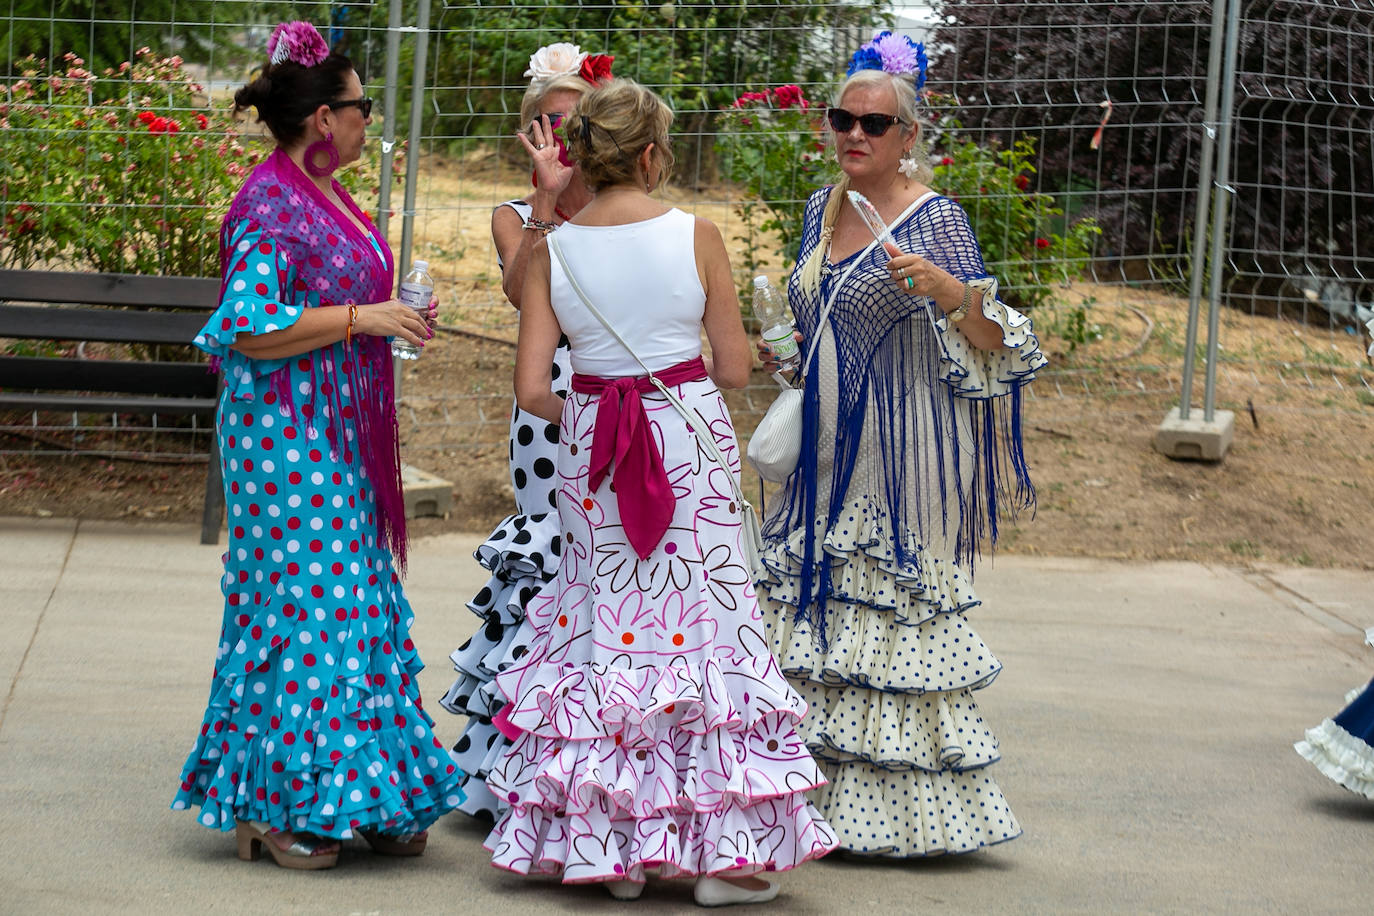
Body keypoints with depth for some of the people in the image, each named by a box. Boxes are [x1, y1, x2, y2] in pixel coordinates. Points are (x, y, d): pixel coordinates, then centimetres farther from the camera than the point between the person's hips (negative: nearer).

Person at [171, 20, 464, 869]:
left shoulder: (327, 197, 13)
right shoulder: (271, 203, -15)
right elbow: (249, 327, -23)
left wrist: (394, 317, 11)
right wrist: (363, 318, -21)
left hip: (339, 435, 10)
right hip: (287, 439, -10)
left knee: (361, 603, 11)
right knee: (304, 607, -7)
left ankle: (370, 798, 17)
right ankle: (274, 808, 1)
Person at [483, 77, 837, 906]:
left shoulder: (552, 249, -2)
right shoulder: (696, 236, -8)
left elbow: (531, 387, -5)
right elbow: (736, 369, -3)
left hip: (592, 445, 2)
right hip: (692, 437, -2)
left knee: (605, 628, 10)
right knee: (702, 622, 3)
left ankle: (613, 847, 13)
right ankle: (720, 849, 4)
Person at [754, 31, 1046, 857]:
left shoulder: (935, 219, -10)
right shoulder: (823, 209, 11)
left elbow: (997, 342, -16)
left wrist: (945, 286, -31)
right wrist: (782, 351, 9)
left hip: (900, 454, -7)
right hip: (825, 449, 7)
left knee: (894, 610, -4)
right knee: (814, 605, 7)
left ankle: (905, 804, 5)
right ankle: (828, 788, 15)